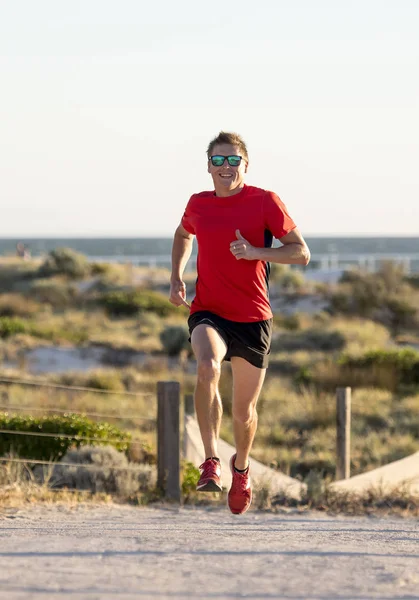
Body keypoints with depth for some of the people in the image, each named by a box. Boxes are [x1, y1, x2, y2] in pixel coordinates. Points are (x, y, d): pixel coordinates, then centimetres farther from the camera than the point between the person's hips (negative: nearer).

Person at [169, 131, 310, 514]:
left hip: (253, 318, -1)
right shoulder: (198, 204, 5)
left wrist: (254, 252, -20)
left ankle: (241, 467, 41)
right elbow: (184, 235, 28)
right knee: (207, 368, -34)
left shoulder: (265, 202, -5)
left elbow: (301, 253, -5)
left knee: (244, 411, 9)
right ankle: (211, 461, -28)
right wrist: (176, 277, 12)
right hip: (208, 313, 1)